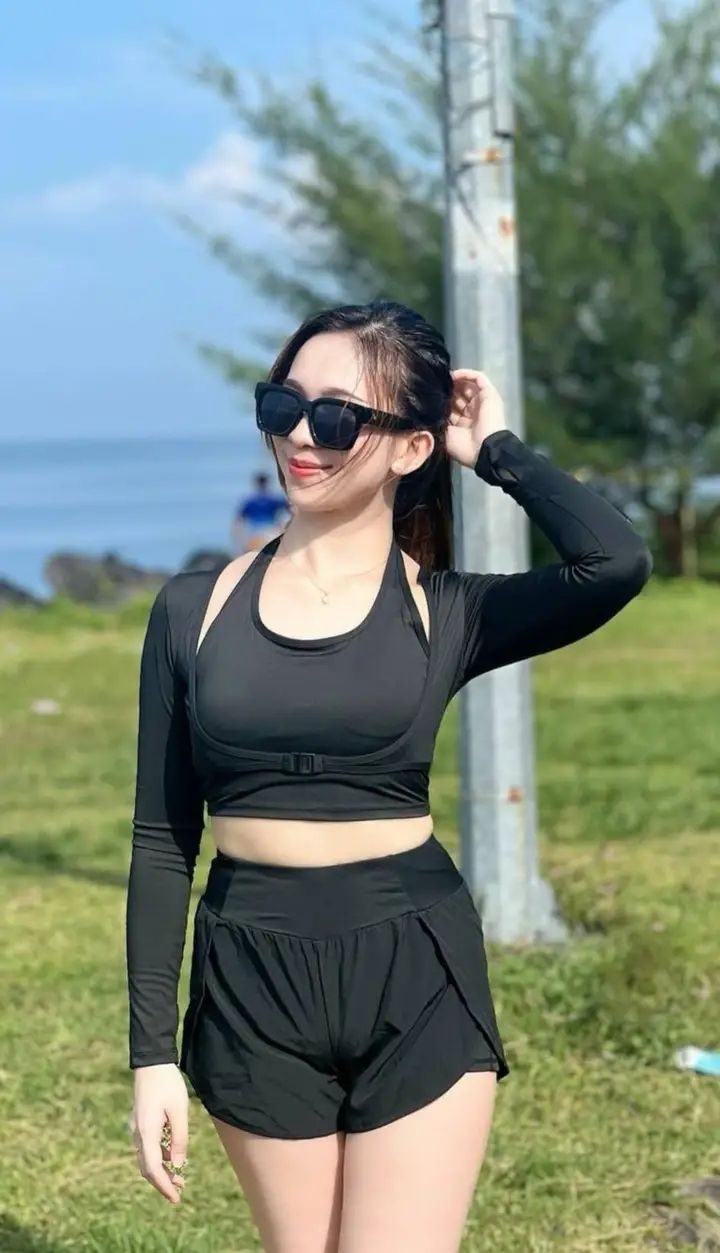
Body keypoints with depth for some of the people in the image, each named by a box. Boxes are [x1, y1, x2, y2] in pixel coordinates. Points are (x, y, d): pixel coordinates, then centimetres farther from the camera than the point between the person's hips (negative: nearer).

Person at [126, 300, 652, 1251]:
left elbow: (616, 564, -22)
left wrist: (496, 452, -8)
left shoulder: (446, 614, -2)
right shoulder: (196, 609, 2)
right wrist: (153, 1051, 0)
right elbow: (163, 841, 4)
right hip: (253, 986, 2)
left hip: (417, 984, -2)